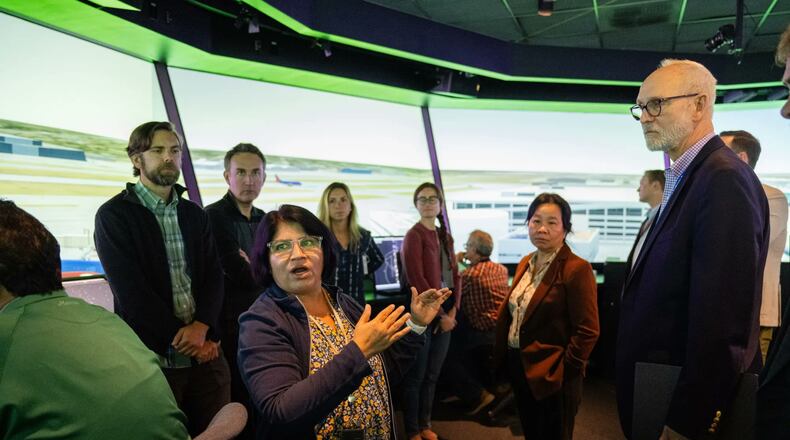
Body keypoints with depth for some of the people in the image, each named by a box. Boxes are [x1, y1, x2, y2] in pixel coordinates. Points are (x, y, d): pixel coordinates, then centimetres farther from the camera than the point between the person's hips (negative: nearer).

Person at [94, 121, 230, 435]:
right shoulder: (113, 215, -4)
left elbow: (214, 275, 4)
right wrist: (181, 339, -12)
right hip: (152, 356, -4)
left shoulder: (195, 215, 11)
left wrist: (201, 327, -13)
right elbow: (131, 290, -11)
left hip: (206, 352, 4)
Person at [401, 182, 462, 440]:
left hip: (445, 312, 7)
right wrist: (440, 315, -13)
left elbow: (455, 275, 11)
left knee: (433, 374, 17)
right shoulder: (414, 236, -10)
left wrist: (452, 311, -1)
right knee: (416, 375, 6)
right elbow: (417, 280, -16)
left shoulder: (445, 236, 12)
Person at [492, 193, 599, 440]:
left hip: (551, 376, -7)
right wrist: (503, 357, 9)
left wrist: (564, 371, -16)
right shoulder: (526, 263, 7)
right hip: (519, 368, 7)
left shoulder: (576, 269, -17)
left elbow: (588, 331, -18)